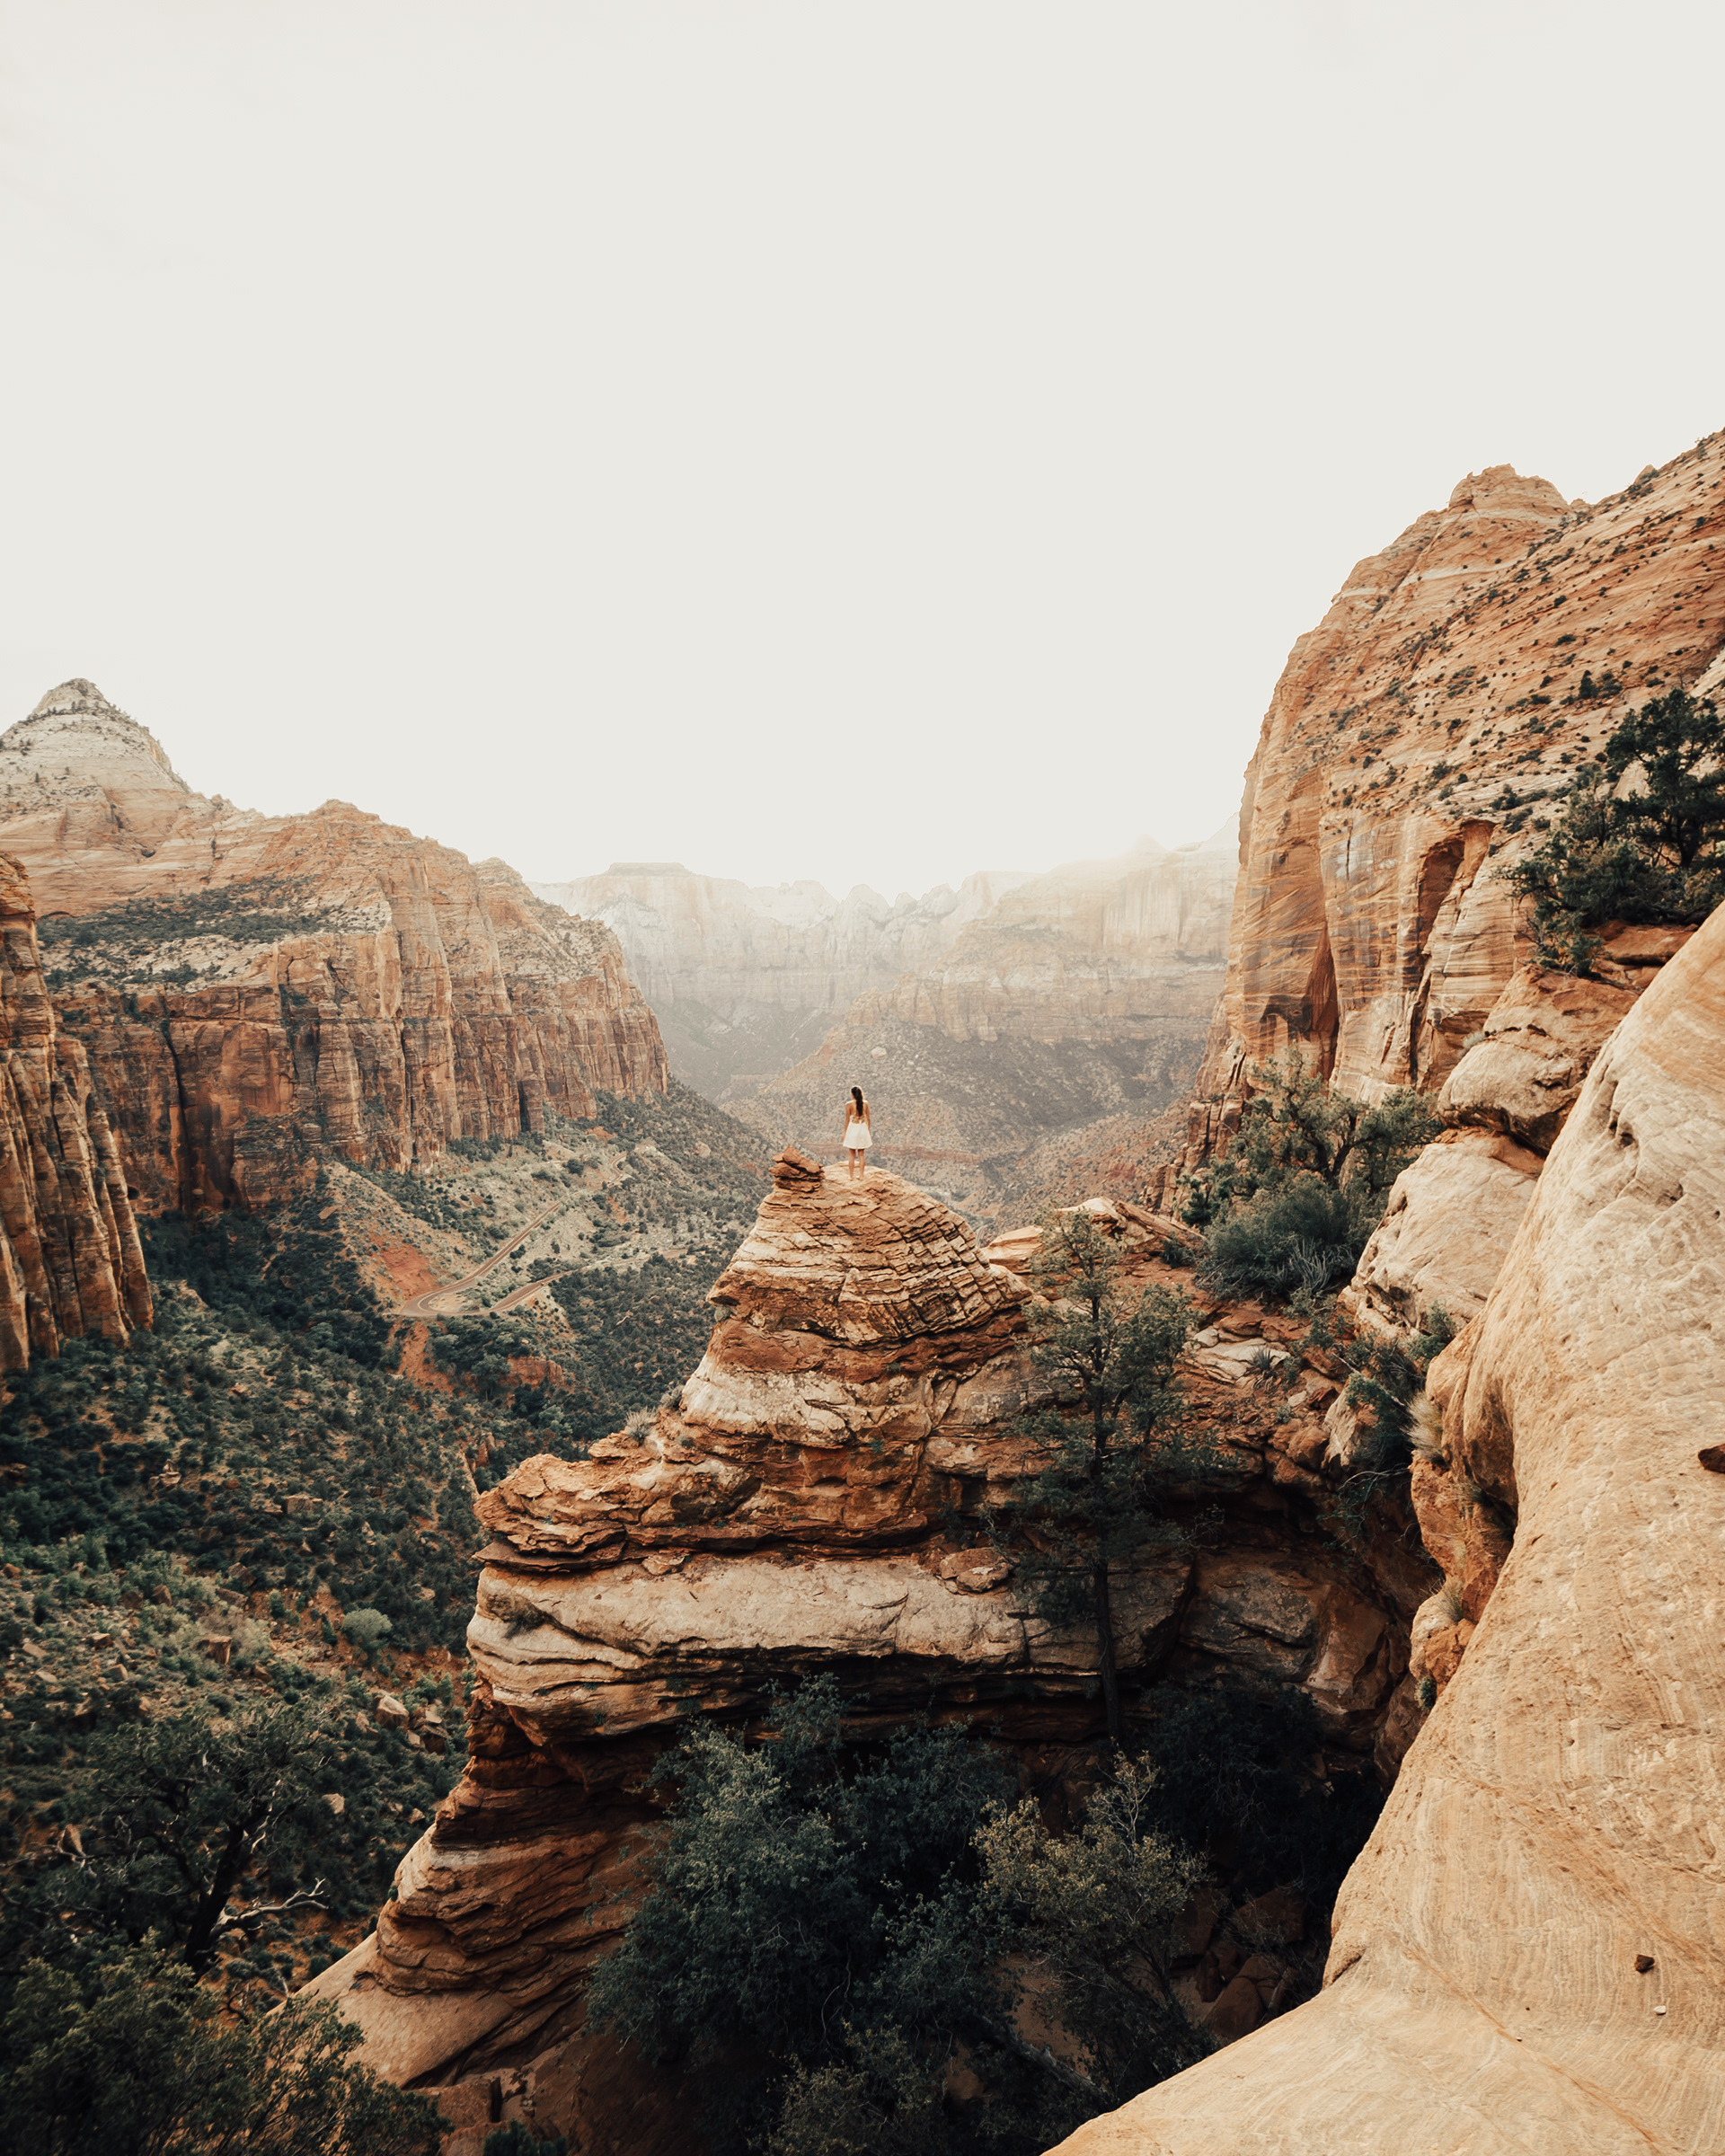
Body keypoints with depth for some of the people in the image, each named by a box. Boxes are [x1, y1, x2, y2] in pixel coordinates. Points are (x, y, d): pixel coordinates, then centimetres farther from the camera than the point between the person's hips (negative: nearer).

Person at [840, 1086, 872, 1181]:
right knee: (862, 1154, 10)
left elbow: (847, 1119, -7)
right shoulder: (865, 1103, -1)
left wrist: (845, 1132, 2)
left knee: (852, 1155, 5)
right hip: (863, 1128, 3)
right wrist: (868, 1130, 16)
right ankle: (861, 1175, 12)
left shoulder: (849, 1104, -11)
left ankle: (852, 1176, 7)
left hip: (853, 1128, -3)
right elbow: (867, 1119, 4)